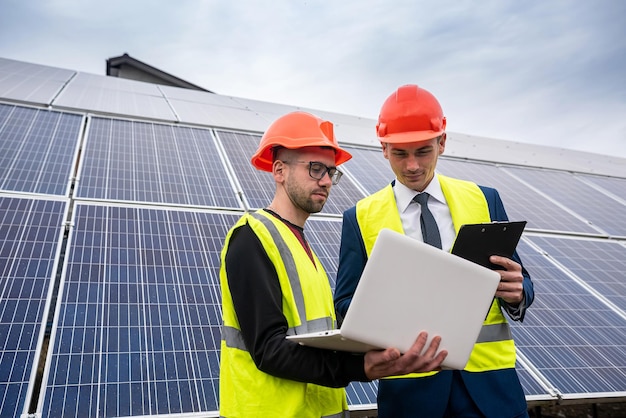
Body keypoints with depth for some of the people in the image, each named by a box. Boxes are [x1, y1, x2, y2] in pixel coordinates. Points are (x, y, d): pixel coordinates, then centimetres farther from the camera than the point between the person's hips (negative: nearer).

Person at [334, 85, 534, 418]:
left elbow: (520, 285, 8)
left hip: (487, 373, 2)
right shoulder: (361, 217, -1)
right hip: (409, 380, -1)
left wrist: (517, 292, -16)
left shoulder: (484, 200, 4)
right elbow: (345, 304, -1)